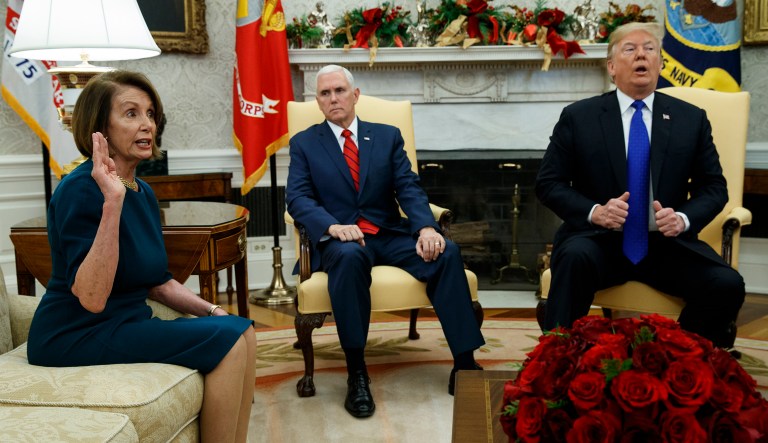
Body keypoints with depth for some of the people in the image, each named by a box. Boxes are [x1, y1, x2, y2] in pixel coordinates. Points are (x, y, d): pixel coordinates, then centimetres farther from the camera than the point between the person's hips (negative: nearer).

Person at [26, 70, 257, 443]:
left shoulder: (142, 191, 8)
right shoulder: (81, 189, -18)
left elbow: (157, 280, 16)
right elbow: (91, 297, -28)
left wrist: (210, 310, 2)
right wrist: (112, 200, -32)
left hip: (129, 323, 9)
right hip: (76, 337, -8)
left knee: (242, 329, -2)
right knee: (226, 341, -18)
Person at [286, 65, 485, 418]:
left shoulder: (388, 136, 15)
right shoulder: (304, 143, 11)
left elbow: (409, 189, 4)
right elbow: (297, 199, -2)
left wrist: (426, 227, -17)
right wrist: (332, 226, -24)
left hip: (390, 234, 2)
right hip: (341, 238, -2)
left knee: (447, 252, -25)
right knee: (349, 256, -38)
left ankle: (464, 362, -21)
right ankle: (356, 373, -30)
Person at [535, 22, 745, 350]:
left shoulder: (691, 119, 8)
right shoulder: (578, 117, 2)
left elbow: (714, 187, 11)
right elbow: (548, 183, 2)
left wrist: (683, 219, -11)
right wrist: (594, 212, -17)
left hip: (667, 244, 2)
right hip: (600, 240, -2)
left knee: (728, 285, -22)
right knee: (575, 258, -36)